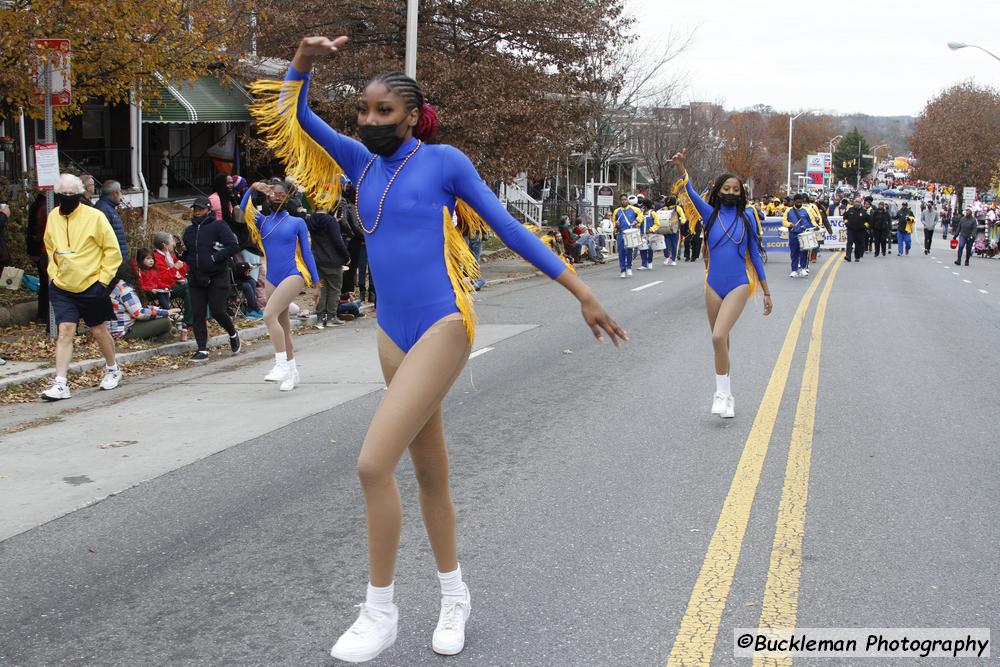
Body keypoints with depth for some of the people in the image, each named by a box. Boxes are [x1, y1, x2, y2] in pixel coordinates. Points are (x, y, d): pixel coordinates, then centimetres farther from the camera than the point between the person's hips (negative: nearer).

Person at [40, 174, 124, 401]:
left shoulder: (94, 216, -11)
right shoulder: (53, 217, 3)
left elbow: (113, 251, -7)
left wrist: (103, 280, -10)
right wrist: (54, 274, 11)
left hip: (91, 286, -3)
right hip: (62, 287, 3)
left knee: (98, 330, 11)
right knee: (65, 330, -6)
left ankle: (113, 369, 33)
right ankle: (60, 383, -7)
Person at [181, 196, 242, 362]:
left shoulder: (218, 226, -6)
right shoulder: (190, 230, 14)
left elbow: (234, 246, -15)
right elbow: (186, 253, 23)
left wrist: (215, 258, -18)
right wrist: (182, 254, 0)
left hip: (217, 278, -6)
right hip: (196, 278, 6)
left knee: (218, 312, -5)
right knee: (198, 314, 1)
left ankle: (233, 334, 25)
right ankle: (202, 349, 7)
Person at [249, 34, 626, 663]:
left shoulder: (443, 160, -4)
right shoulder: (363, 162, 12)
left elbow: (510, 229, -3)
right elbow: (295, 118, 14)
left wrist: (583, 292, -4)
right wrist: (304, 61, -5)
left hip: (442, 328, -6)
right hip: (393, 333, 6)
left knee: (374, 464, -15)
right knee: (430, 469, 14)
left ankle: (380, 611, 1)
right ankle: (455, 595, 31)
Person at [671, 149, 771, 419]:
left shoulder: (747, 218, 2)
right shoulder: (711, 214, 4)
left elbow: (755, 255, 6)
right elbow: (691, 193, -13)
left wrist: (766, 292, 7)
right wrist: (680, 168, -31)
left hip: (739, 285, -3)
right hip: (714, 285, 3)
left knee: (719, 337, -20)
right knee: (720, 341, 12)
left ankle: (722, 394, -10)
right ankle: (725, 395, 25)